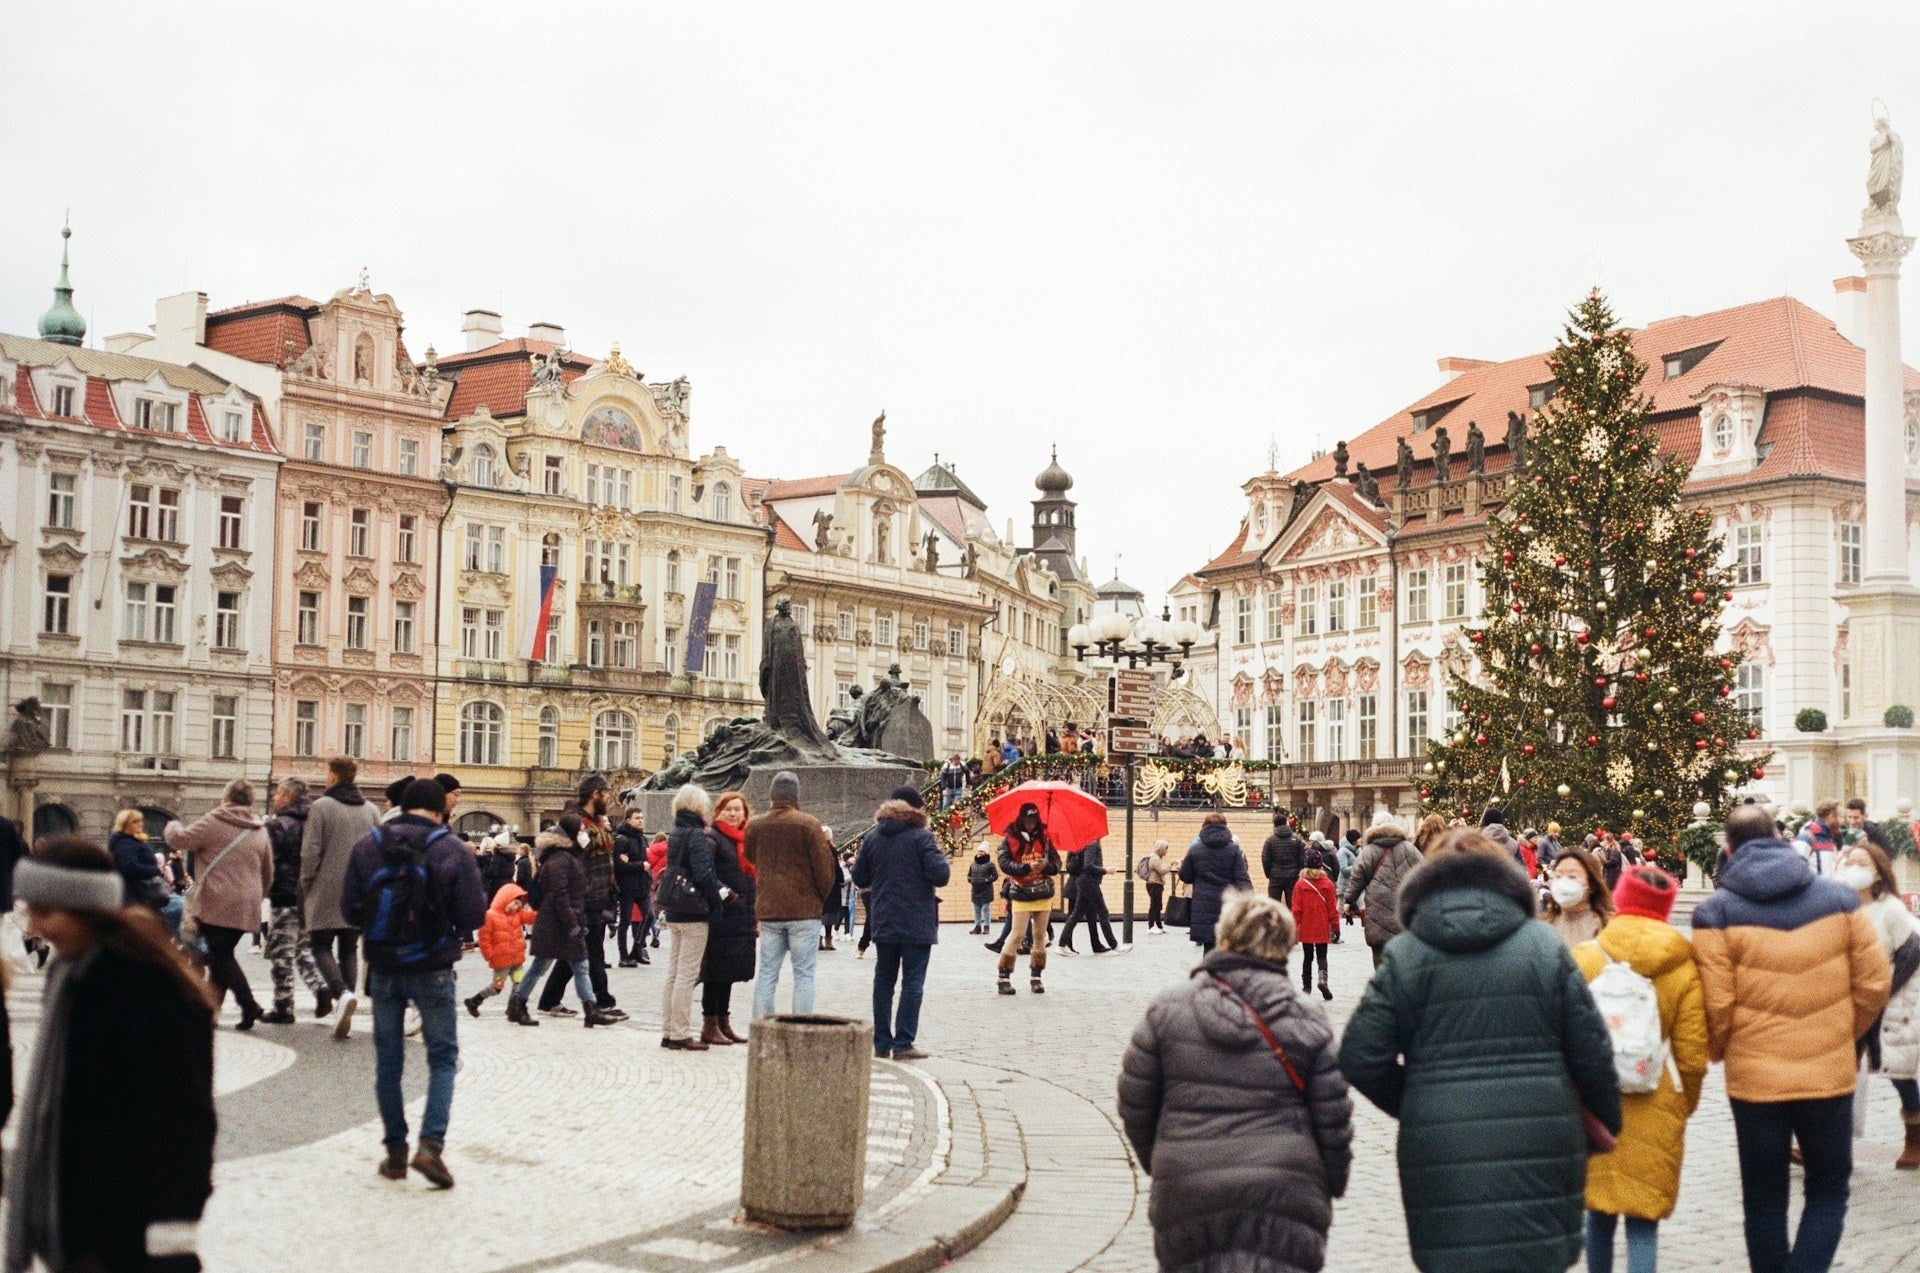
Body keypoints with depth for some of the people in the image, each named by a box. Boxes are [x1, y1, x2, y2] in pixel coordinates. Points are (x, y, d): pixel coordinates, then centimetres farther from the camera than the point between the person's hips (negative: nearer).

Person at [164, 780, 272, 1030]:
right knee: (222, 955, 17)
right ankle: (211, 1008, 20)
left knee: (221, 957, -3)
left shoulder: (214, 823, -6)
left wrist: (172, 826, 22)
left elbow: (180, 839, 0)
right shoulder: (260, 831, 14)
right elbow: (268, 873, 19)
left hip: (218, 904, -6)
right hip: (246, 907, 6)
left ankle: (249, 1006, -17)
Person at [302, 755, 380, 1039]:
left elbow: (310, 852, -10)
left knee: (321, 946, 4)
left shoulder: (320, 807, -8)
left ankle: (343, 994, -20)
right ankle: (346, 1006, 5)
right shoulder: (370, 811, 6)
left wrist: (306, 885, 3)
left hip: (327, 891, -4)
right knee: (349, 949, 11)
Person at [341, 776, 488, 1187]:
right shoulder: (453, 850, -11)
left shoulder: (368, 845, -4)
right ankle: (431, 1144, -9)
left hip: (383, 969, 3)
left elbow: (349, 909, -3)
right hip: (432, 970, -2)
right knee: (443, 1058, 7)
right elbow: (474, 915, -10)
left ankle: (395, 1151, 17)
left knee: (388, 1059, 14)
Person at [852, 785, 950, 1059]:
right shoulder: (921, 837, -11)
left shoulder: (872, 838, 5)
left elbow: (859, 878, 9)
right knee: (913, 982, 0)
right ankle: (903, 1044, -4)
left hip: (883, 923, 5)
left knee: (883, 980, 12)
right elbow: (940, 876, -16)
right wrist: (942, 859, 4)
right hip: (917, 924, -5)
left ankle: (881, 1042, 13)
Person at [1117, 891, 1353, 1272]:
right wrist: (1333, 1183, 18)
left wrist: (1157, 1162, 21)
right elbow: (1333, 1116, 2)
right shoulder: (1306, 1019, 0)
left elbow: (1134, 1101, 5)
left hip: (1185, 1196, 1)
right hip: (1285, 1194, -1)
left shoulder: (1168, 1008, 1)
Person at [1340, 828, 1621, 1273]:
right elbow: (1592, 1054, 5)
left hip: (1443, 1159, -1)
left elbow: (1361, 1059, -1)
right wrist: (1611, 1123, 22)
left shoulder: (1404, 955, 1)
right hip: (1540, 1149, 1)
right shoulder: (1545, 946, 5)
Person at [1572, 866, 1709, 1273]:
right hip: (1654, 1113, -1)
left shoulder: (1583, 957, -4)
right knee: (1643, 1220, 2)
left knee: (1599, 1209, 16)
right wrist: (1682, 1106, 13)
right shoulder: (1683, 968, -5)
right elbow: (1692, 1055, -4)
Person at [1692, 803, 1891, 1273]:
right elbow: (1874, 983, 1)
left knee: (1764, 1199, 13)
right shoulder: (1838, 898, 0)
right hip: (1829, 1075, 1)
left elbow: (1717, 1005, -11)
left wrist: (1717, 1052, 10)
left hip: (1754, 1078, -1)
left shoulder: (1716, 913, -7)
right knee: (1828, 1193, 13)